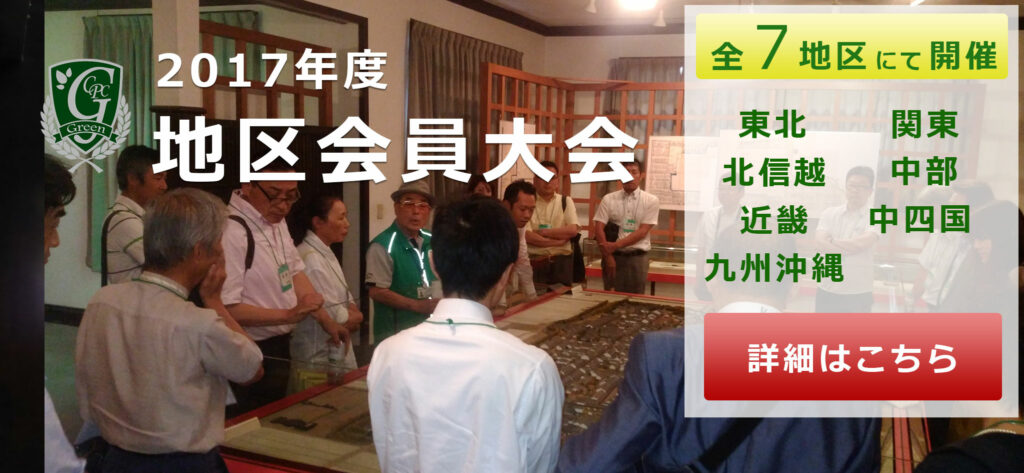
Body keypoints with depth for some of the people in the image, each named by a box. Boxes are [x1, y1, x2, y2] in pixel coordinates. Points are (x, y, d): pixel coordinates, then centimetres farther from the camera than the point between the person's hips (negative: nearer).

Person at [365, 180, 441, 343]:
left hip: (430, 330, 6)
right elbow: (376, 291, -18)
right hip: (394, 334, -6)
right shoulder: (382, 246, -14)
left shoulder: (431, 242, 8)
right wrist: (417, 305, -20)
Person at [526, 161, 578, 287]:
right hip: (534, 261, -2)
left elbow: (573, 230, -5)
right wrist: (556, 242, -12)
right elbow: (526, 236, -11)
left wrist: (542, 232, -9)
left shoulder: (566, 201, 9)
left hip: (561, 262, 2)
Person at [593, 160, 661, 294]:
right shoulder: (608, 200, 3)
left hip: (637, 257, 0)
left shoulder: (651, 201, 0)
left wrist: (616, 245, -15)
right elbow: (599, 228, -2)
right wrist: (608, 256, -10)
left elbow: (642, 231, -7)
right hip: (614, 256, 1)